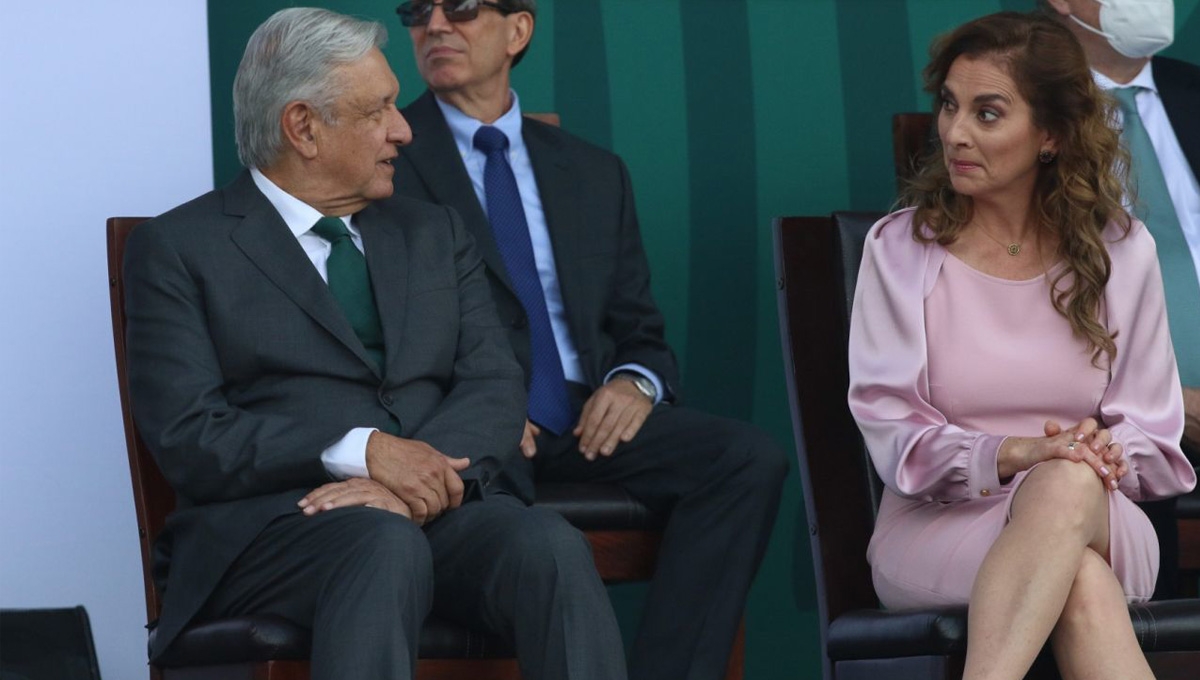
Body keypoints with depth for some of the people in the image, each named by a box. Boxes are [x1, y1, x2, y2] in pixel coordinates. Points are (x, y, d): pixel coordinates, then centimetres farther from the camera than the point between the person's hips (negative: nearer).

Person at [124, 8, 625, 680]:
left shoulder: (435, 234, 23)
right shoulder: (179, 250, 8)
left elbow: (497, 390, 10)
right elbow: (188, 436, -4)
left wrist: (423, 480, -13)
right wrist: (361, 450, -17)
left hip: (446, 504, 4)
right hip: (273, 519, -4)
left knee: (550, 546, -30)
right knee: (388, 547, -38)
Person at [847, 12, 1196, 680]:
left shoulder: (1120, 250, 7)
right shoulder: (900, 249, 2)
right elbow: (891, 432, -4)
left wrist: (1105, 451, -16)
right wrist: (1012, 455, -22)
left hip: (1099, 523, 1)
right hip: (937, 524, -1)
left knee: (1069, 483, -39)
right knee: (1083, 585, -38)